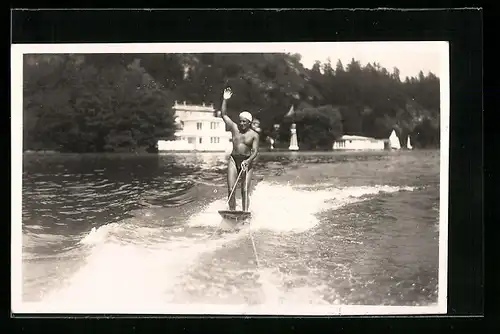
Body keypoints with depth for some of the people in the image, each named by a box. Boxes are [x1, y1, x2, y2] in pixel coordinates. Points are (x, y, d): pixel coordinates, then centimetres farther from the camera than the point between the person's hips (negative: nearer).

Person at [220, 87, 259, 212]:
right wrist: (225, 100, 1)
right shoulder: (235, 128, 7)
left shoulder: (254, 135, -1)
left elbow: (255, 151, -7)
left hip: (247, 162, -2)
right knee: (230, 189, -4)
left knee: (245, 191, -6)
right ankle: (232, 212, 2)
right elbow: (224, 114, 8)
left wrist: (248, 160, -24)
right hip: (233, 160, 2)